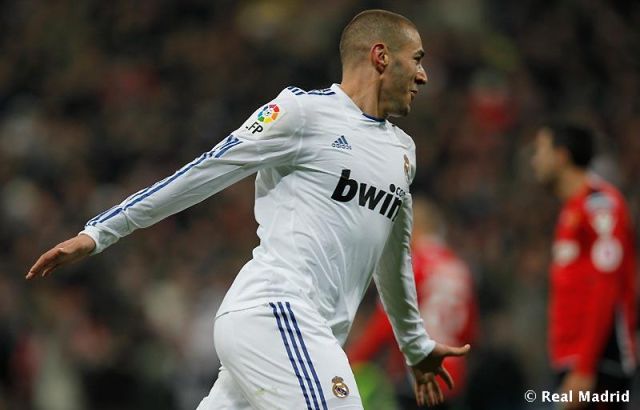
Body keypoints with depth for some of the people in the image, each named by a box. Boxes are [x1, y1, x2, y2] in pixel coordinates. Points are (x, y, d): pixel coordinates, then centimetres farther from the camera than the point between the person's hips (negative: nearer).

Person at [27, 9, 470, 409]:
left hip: (306, 335, 8)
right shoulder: (304, 112, -3)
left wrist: (416, 346, 45)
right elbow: (202, 174, -2)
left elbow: (392, 257, 35)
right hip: (274, 312, -8)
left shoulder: (401, 150, 21)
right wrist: (98, 233, -2)